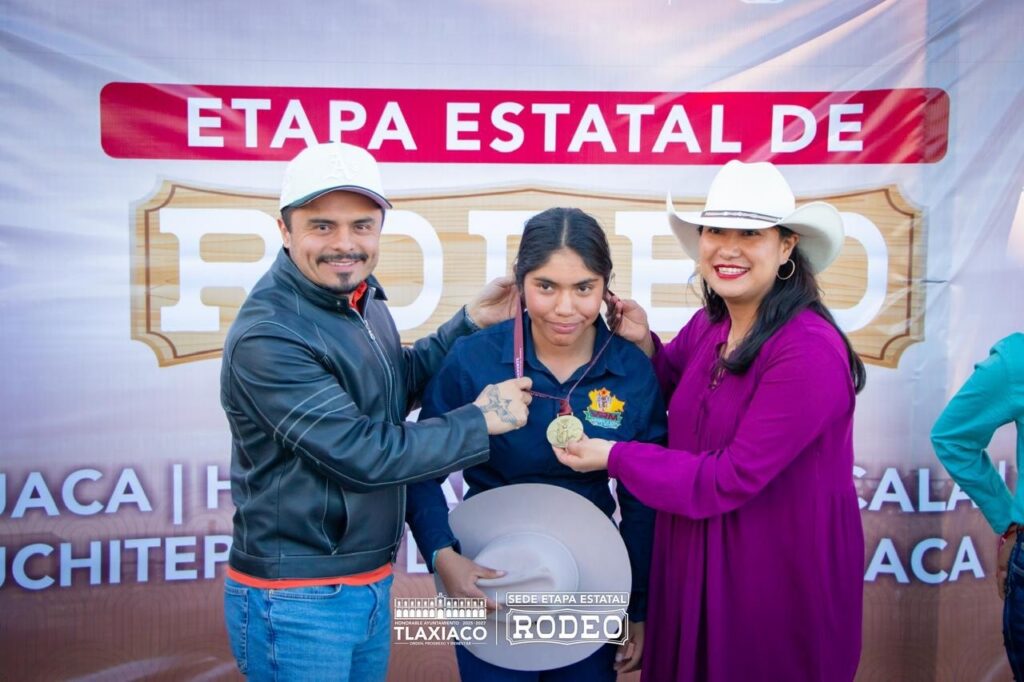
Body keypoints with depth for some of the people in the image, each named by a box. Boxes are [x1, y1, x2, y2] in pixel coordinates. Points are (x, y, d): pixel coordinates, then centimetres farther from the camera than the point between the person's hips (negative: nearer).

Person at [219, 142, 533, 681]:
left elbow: (395, 384, 16)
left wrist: (470, 323, 6)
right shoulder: (266, 339, -24)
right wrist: (481, 420, -16)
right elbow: (363, 453, -25)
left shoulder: (362, 297, 3)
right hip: (297, 601, -8)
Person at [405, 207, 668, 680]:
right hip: (489, 581, -1)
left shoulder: (633, 371, -10)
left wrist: (641, 609, 4)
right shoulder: (473, 359, -15)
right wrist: (443, 556, -21)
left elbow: (644, 502, 0)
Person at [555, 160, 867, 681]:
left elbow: (732, 478, -24)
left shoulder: (809, 352, -24)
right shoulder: (709, 325, -1)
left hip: (783, 581, -7)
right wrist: (643, 345, -5)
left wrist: (613, 457, -18)